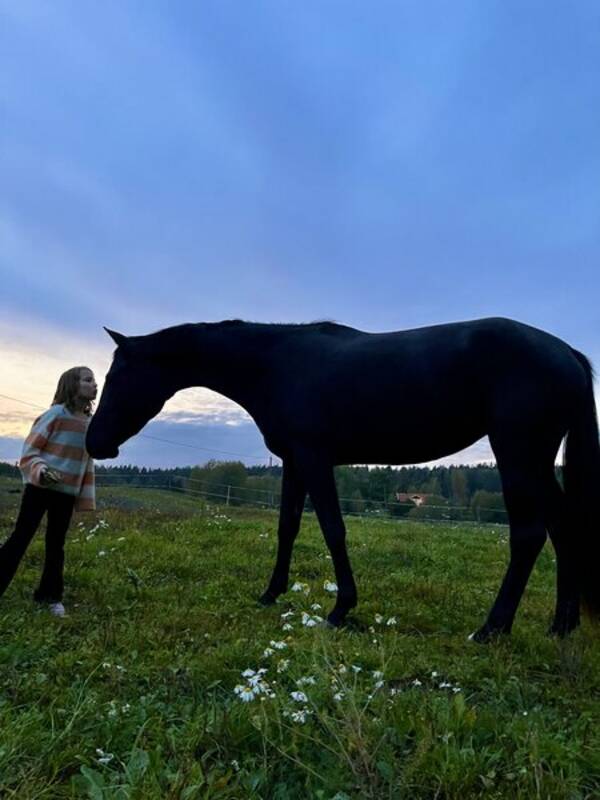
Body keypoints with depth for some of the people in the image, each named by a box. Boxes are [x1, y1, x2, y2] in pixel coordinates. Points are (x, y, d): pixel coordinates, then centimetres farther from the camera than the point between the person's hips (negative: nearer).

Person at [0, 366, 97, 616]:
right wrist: (40, 470, -29)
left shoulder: (91, 423, 7)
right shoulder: (57, 412, -10)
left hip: (67, 493, 5)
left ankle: (51, 595, 22)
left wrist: (87, 499, 11)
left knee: (56, 544, 11)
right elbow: (30, 449, -10)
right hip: (40, 487, -5)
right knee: (21, 537, -1)